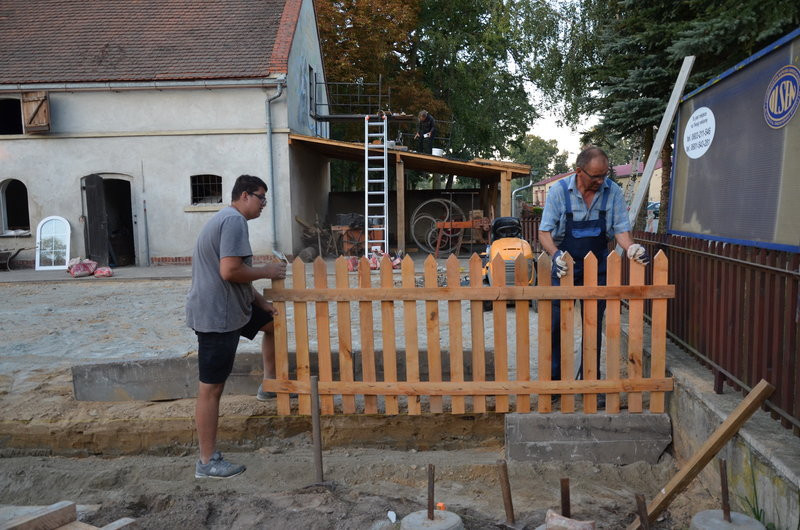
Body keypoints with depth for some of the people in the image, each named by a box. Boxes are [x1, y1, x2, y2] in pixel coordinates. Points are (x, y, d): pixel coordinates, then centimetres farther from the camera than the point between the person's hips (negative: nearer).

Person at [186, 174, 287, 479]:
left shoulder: (226, 219, 16)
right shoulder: (235, 221, -17)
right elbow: (230, 271, -27)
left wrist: (261, 302, 15)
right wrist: (266, 272, -11)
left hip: (229, 307, 11)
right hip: (215, 316, -11)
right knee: (211, 388, -3)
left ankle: (270, 383, 34)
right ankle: (208, 462, 6)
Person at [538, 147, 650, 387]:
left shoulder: (613, 192, -5)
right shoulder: (559, 191, -11)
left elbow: (621, 229, -2)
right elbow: (545, 232, -11)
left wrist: (631, 247, -23)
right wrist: (556, 254, -30)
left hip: (597, 270, 2)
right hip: (564, 269, -2)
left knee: (594, 329, 10)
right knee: (556, 326, 3)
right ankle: (554, 379, 18)